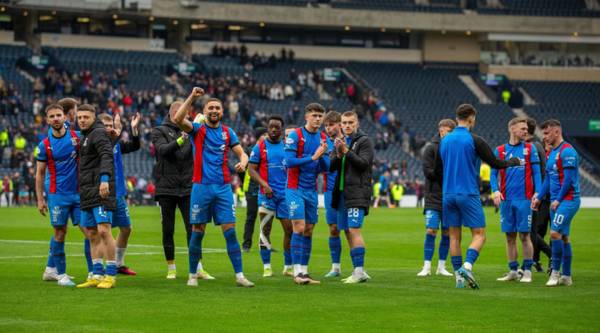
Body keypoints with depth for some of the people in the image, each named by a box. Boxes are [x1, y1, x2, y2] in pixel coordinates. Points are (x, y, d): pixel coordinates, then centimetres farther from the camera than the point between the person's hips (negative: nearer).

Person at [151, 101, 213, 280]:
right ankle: (171, 268, 13)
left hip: (187, 188, 2)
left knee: (192, 229, -2)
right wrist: (179, 141, -31)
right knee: (168, 230, 5)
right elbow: (163, 149, -15)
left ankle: (198, 268, 0)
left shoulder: (188, 131, 11)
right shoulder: (159, 131, 2)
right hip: (166, 188, -2)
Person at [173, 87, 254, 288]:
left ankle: (239, 275, -2)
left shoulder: (228, 132, 12)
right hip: (201, 187, -2)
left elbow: (242, 153, 11)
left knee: (230, 231, -3)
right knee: (197, 232, 1)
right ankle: (193, 275, 11)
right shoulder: (197, 129, 3)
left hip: (223, 188, 2)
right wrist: (192, 98, -17)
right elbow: (177, 119, -14)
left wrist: (243, 162, -12)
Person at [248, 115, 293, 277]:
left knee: (290, 229, 1)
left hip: (285, 193, 3)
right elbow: (251, 169, -2)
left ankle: (288, 267, 11)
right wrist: (264, 184, -16)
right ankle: (266, 267, 5)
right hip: (267, 194, -2)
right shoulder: (260, 146, 1)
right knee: (265, 230, -2)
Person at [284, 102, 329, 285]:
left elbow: (326, 167, 8)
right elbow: (289, 162, -16)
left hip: (312, 190, 6)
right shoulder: (295, 135, -8)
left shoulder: (323, 138, 8)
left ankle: (304, 271, 10)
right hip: (295, 189, -6)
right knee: (299, 227, -12)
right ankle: (297, 271, -11)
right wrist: (312, 157, -19)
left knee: (309, 230, 6)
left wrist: (322, 156, -12)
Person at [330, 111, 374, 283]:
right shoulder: (340, 142, 17)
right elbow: (331, 166, 8)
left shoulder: (364, 141, -2)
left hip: (357, 193, -7)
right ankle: (357, 271, 11)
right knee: (348, 232, 7)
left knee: (354, 229, -15)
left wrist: (347, 151, -18)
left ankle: (360, 271, -17)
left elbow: (364, 163, -13)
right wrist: (338, 154, -10)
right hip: (342, 192, 7)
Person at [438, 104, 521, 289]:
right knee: (479, 234, -2)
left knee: (454, 236, 8)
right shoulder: (474, 141, -8)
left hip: (448, 195, 5)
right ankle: (467, 266, -23)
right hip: (468, 195, -5)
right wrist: (513, 162, 16)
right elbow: (496, 164, -3)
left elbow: (438, 170, 15)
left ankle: (459, 276, 5)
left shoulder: (444, 141, 9)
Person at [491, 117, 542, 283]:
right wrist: (495, 191, -10)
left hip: (524, 199, -2)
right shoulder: (500, 150, 8)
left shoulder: (530, 148, 5)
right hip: (506, 200, 2)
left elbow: (536, 173, 3)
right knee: (510, 236, 6)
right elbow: (494, 174, 7)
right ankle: (513, 271, 13)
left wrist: (537, 193, -8)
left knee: (524, 235, -3)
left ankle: (527, 271, 3)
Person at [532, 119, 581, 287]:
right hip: (556, 201, 9)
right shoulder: (551, 153, 17)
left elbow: (569, 179, -17)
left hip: (568, 200, -9)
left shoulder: (567, 151, -12)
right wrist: (539, 198, 12)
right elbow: (548, 178, 22)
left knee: (555, 233, -16)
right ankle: (566, 276, 12)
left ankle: (555, 272, -8)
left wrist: (558, 200, -15)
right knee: (563, 237, 9)